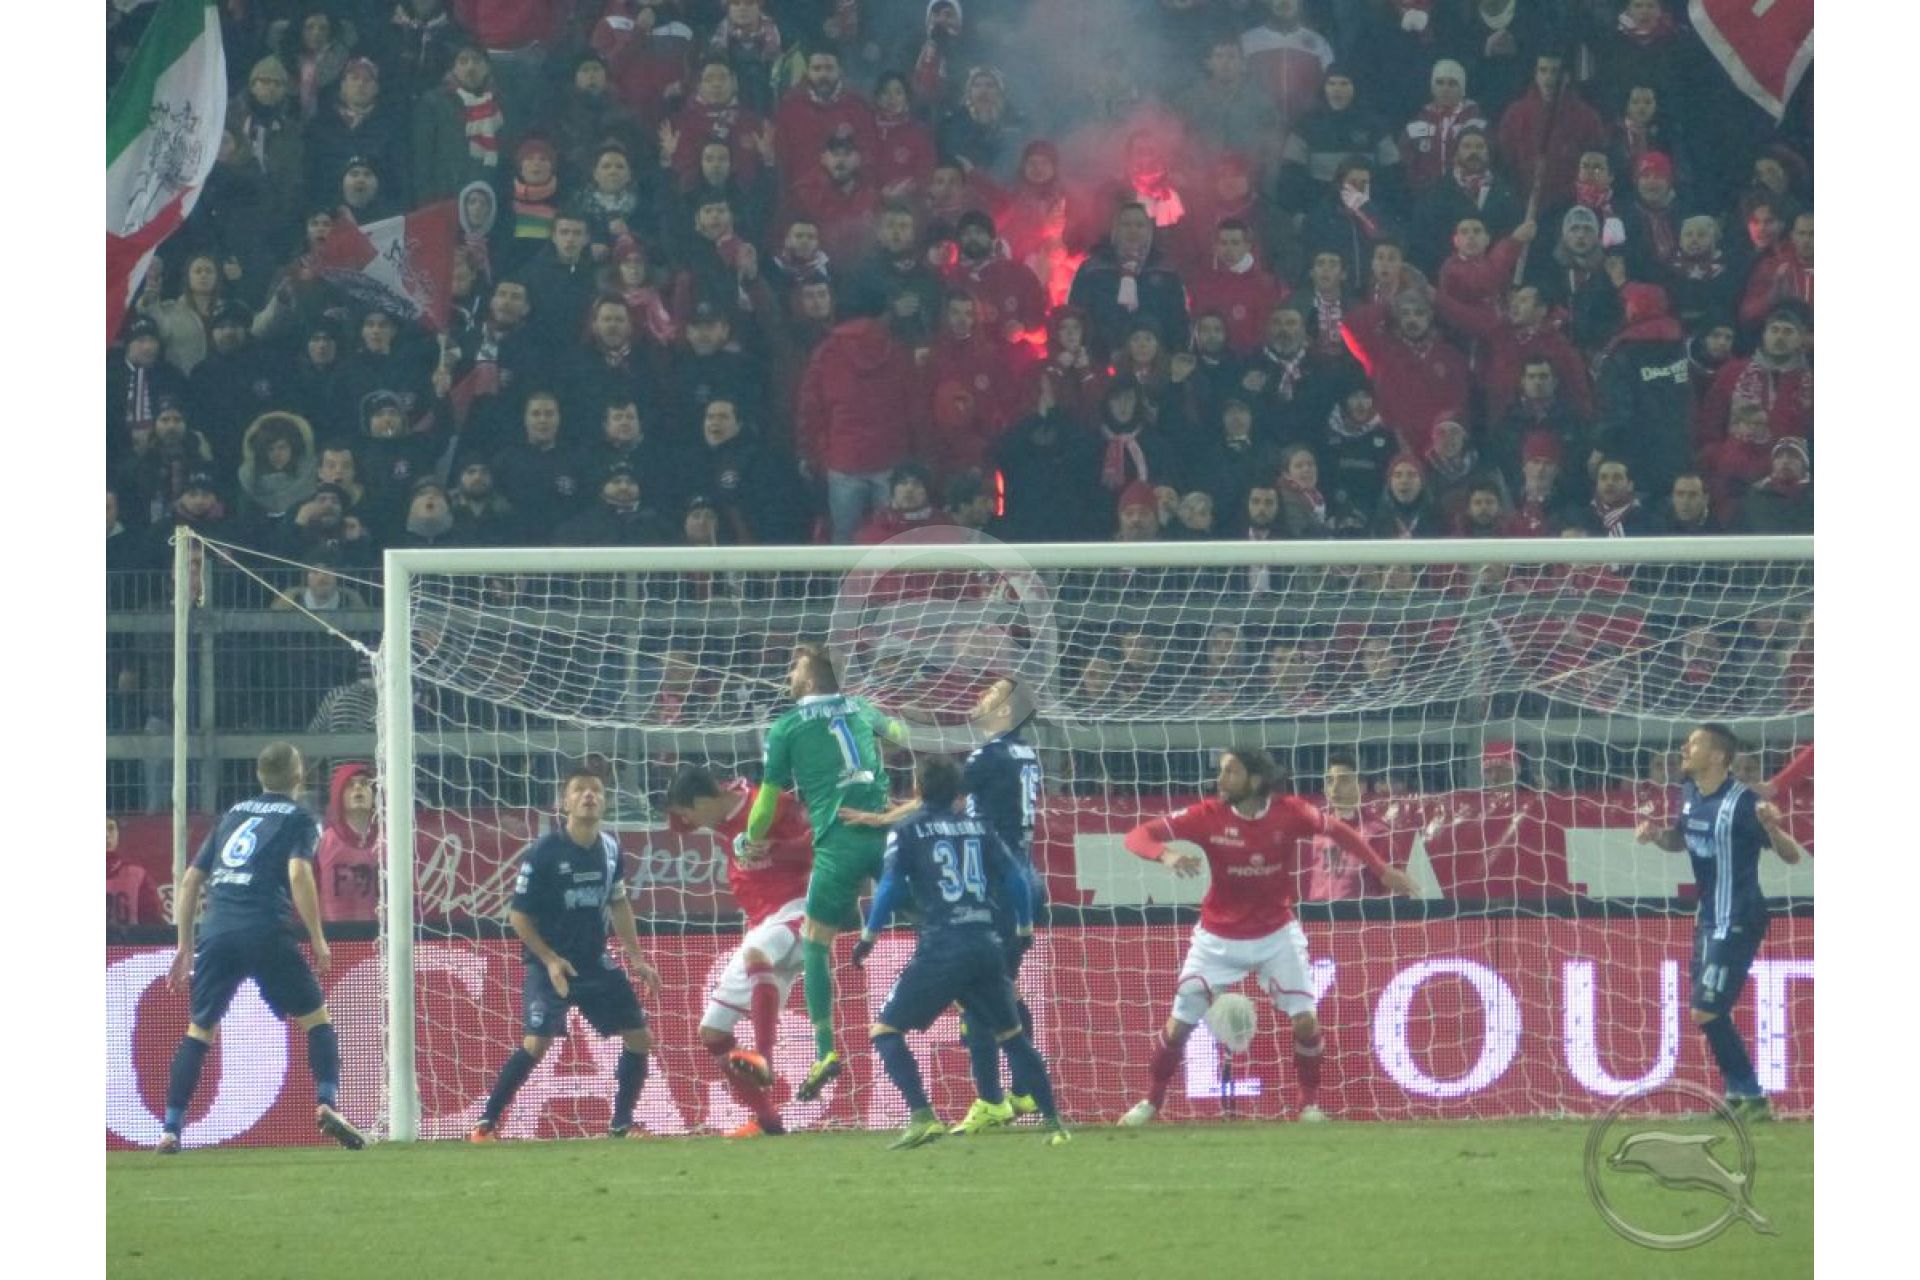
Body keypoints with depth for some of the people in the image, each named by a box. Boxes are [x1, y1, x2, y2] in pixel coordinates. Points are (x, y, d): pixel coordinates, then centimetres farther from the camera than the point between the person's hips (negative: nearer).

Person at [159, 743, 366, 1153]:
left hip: (216, 933, 4)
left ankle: (170, 1129, 5)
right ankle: (327, 1104, -10)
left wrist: (186, 945, 27)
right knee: (315, 1017, 8)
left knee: (199, 1029, 12)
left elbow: (191, 880, 22)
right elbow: (298, 874, -10)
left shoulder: (233, 814, 23)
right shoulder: (298, 818, 8)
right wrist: (318, 940, -5)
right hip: (265, 931, -4)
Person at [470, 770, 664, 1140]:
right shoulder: (543, 852, -15)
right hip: (549, 963, -6)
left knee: (639, 1038, 2)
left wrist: (637, 960, 14)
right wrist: (550, 960, -19)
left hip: (596, 963, 6)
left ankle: (621, 1124, 18)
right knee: (536, 1043, -21)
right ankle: (485, 1124, -10)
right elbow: (518, 916, -11)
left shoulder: (610, 849, 2)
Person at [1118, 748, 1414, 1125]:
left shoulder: (1289, 813, -15)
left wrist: (1383, 870, 2)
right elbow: (1138, 836, -19)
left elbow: (1337, 830, 3)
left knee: (1305, 1020, -8)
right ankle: (1151, 1102, 21)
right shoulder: (1208, 815, -17)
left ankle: (1310, 1104, 14)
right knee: (1179, 1024, 0)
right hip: (1218, 939, 0)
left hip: (1277, 936, 0)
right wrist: (1165, 854, -41)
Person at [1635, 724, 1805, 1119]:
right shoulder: (1690, 794, 3)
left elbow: (1792, 856, -21)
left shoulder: (1742, 802, -21)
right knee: (1708, 1010, 17)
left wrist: (1771, 828, -42)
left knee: (1707, 1012, -10)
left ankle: (1753, 1100, -1)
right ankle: (1738, 1095, 29)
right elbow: (1680, 839, 22)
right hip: (1710, 918, 9)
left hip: (1737, 922, -9)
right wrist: (1656, 835, -1)